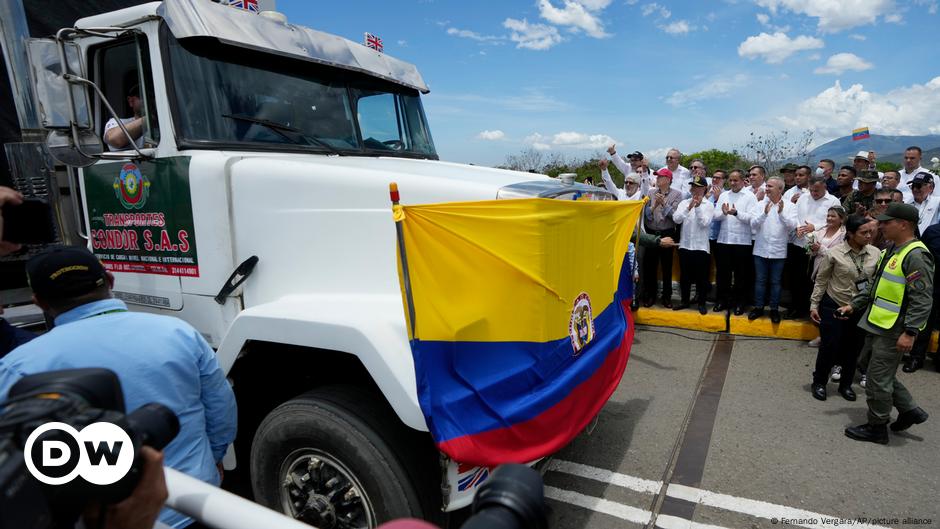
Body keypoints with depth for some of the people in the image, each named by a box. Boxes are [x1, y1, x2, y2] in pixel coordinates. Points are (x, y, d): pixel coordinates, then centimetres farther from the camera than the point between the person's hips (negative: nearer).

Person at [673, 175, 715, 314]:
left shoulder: (708, 205, 0)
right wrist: (689, 208, -19)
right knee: (684, 275, 10)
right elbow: (676, 219, -8)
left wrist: (698, 207, -17)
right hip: (684, 245, 3)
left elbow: (705, 223, -13)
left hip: (701, 246, -2)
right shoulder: (684, 203, 6)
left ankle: (701, 303, 15)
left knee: (701, 276, 3)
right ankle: (685, 301, 22)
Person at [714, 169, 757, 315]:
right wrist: (724, 213, -18)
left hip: (742, 241, -3)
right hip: (723, 240, 3)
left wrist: (736, 213, -27)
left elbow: (751, 218, -12)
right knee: (722, 272, 8)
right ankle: (722, 300, 20)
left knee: (741, 274, 6)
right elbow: (716, 216, 3)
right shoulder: (723, 195, 10)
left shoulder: (750, 197, -1)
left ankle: (740, 302, 17)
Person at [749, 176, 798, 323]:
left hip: (778, 251, -1)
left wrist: (782, 213, -29)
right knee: (760, 280, 10)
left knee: (775, 282, 9)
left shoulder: (789, 206, -3)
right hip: (761, 250, 1)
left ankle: (774, 309, 20)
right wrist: (764, 213, -27)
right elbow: (753, 224, -11)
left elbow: (792, 226, -14)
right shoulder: (760, 204, -1)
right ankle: (758, 307, 20)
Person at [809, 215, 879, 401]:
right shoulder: (835, 253, -12)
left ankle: (846, 384, 31)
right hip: (833, 306, -3)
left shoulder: (875, 254, -4)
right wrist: (814, 305, -6)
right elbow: (821, 280, -5)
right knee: (829, 346, 1)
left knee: (853, 348, 12)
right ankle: (819, 382, 19)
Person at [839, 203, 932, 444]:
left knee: (878, 379, 2)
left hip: (893, 331, -9)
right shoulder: (893, 251, 12)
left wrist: (910, 332, -24)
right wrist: (854, 305, 16)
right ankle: (910, 410, 37)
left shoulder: (916, 256, -19)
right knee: (884, 374, 21)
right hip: (877, 325, 9)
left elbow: (923, 299, -22)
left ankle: (877, 427, 17)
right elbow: (875, 285, 21)